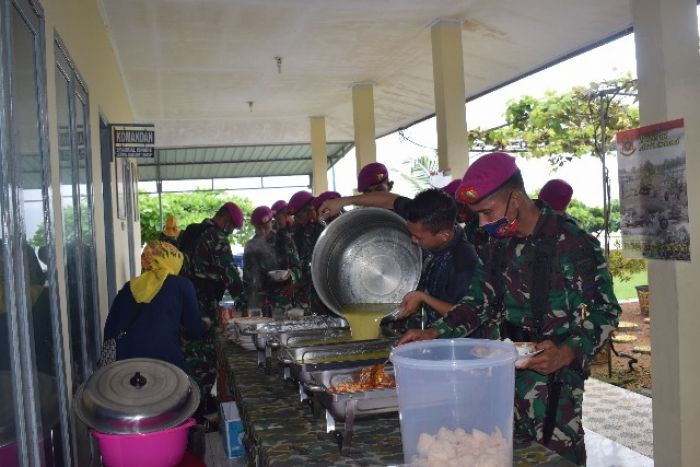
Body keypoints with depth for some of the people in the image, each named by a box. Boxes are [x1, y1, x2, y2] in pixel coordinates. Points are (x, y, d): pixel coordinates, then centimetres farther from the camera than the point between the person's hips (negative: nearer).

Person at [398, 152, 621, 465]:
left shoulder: (572, 243, -16)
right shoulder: (501, 243, 6)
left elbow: (603, 312, -12)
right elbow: (482, 300, 12)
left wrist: (567, 354, -28)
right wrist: (435, 333, 0)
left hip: (553, 381, -6)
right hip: (505, 377, 6)